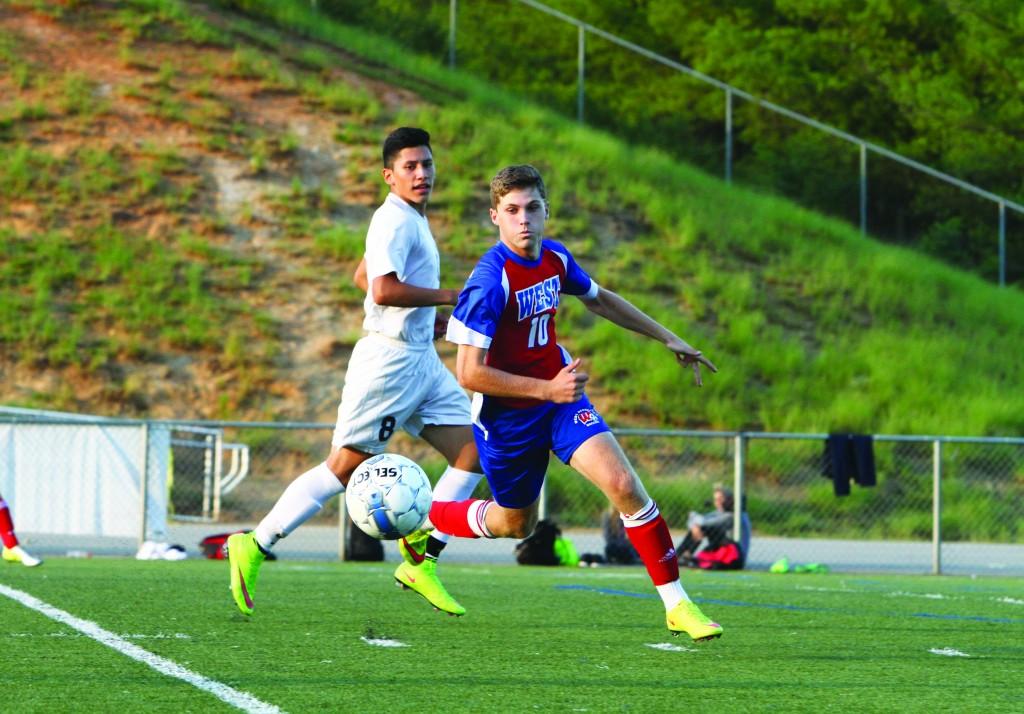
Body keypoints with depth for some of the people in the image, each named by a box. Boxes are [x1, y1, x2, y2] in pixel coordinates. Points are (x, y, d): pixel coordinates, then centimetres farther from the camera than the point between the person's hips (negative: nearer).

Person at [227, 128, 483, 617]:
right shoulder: (395, 219, -14)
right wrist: (446, 296, -18)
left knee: (472, 453, 0)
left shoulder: (411, 219, 17)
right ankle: (254, 548, 1)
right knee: (345, 467, -7)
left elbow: (363, 276, 28)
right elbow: (383, 289, -27)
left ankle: (421, 560, 0)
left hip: (422, 360, 10)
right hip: (390, 359, -10)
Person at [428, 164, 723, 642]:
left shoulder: (556, 258, -3)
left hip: (560, 395, 5)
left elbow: (599, 299, 20)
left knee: (623, 485, -15)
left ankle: (677, 605, -10)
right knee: (515, 524, 13)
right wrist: (547, 389, -29)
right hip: (506, 414, -5)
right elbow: (469, 373, -26)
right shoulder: (490, 280, -25)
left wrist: (668, 339, 21)